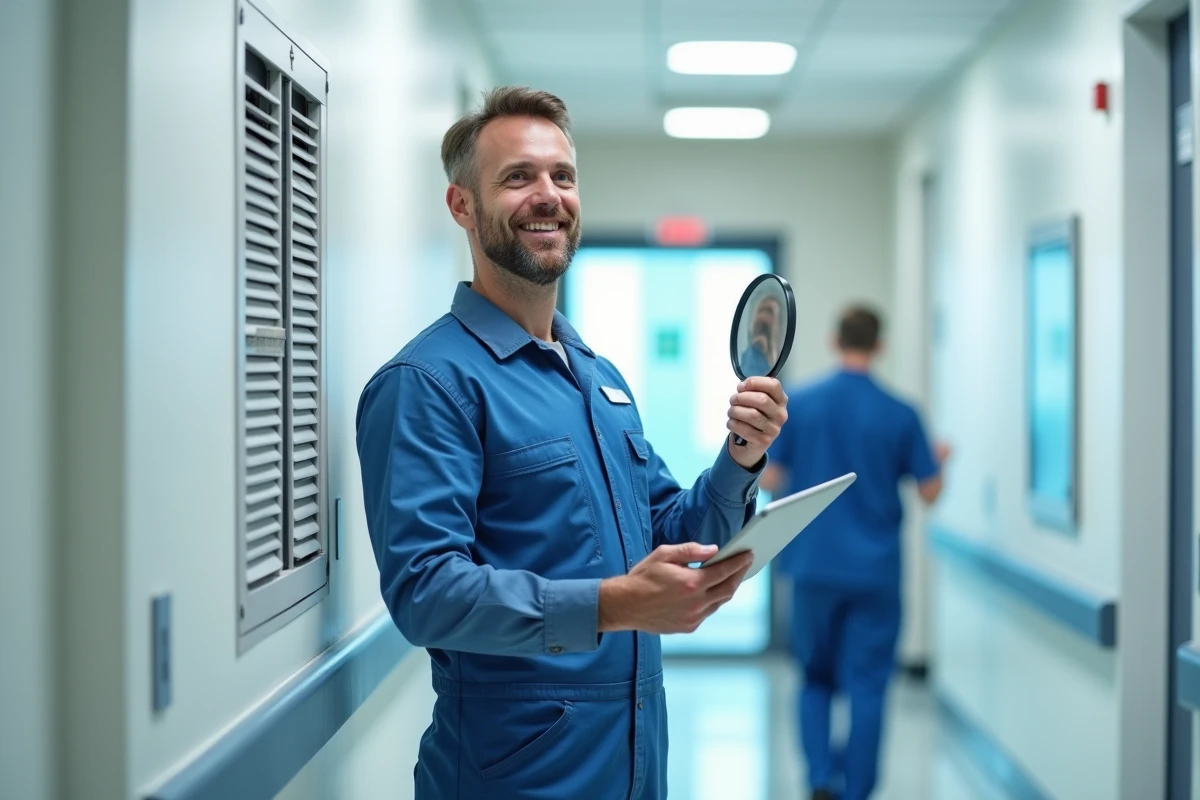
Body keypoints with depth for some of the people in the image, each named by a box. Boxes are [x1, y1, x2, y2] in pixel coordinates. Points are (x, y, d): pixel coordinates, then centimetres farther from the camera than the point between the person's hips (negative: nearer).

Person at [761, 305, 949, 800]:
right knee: (867, 687, 6)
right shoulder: (900, 414, -5)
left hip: (814, 564, 1)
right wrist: (938, 460, 21)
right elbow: (930, 492, 0)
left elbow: (768, 480, -1)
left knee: (816, 679, 15)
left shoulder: (799, 403, -4)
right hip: (876, 569, -1)